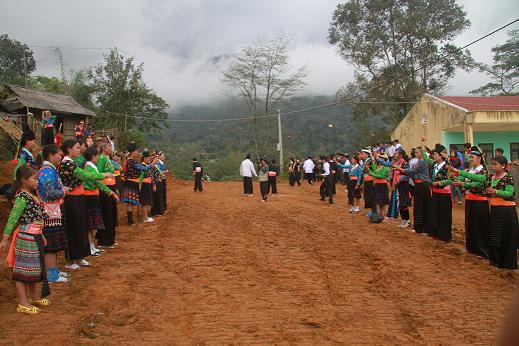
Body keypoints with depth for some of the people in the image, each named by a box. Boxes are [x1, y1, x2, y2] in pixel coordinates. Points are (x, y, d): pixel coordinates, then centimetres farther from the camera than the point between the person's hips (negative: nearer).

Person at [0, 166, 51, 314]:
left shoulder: (32, 196, 10)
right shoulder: (22, 197, -17)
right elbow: (12, 218, -19)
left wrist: (40, 235, 22)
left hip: (35, 237, 9)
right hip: (25, 238, -9)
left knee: (34, 268, 20)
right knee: (23, 269, 0)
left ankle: (33, 297, 35)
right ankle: (23, 303, 9)